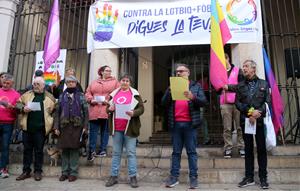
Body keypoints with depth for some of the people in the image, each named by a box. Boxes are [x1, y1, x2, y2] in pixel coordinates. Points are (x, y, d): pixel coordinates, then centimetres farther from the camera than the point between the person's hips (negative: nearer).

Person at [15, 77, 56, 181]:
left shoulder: (50, 97, 3)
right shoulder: (27, 94, 10)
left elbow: (54, 111, 7)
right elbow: (18, 104, 12)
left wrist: (52, 125, 1)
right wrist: (23, 108, -10)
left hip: (41, 128, -3)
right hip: (27, 127, 3)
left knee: (39, 150, 7)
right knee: (27, 149, 11)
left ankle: (38, 171, 19)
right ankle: (26, 171, 23)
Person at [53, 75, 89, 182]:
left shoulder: (81, 96, 6)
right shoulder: (62, 96, 13)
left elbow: (86, 112, 2)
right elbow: (57, 112, 9)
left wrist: (85, 126, -6)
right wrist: (56, 127, 2)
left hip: (77, 126, -2)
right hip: (64, 126, 2)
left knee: (74, 149, 0)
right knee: (65, 149, 5)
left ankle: (73, 173, 9)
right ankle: (64, 172, 16)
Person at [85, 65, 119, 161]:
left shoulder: (114, 82, 8)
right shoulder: (94, 82, 17)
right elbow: (87, 93, 14)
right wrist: (91, 100, -6)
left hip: (107, 111, -2)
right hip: (94, 111, 2)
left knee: (105, 130, 4)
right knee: (93, 130, 3)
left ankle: (103, 149, 14)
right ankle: (92, 150, 10)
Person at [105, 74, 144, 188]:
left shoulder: (134, 94, 3)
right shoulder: (114, 94, 14)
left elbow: (141, 108, -2)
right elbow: (108, 108, 19)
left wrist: (134, 113, -21)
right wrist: (109, 109, -4)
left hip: (129, 128, -3)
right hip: (116, 128, 4)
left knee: (131, 153, 2)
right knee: (116, 153, 10)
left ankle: (133, 177, 10)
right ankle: (113, 176, 19)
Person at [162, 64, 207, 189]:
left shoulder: (196, 86, 7)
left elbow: (204, 102, -3)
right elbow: (164, 103, 4)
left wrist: (192, 97, -21)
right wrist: (170, 91, -12)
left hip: (190, 123, -2)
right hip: (175, 124, 2)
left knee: (191, 152, 4)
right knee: (176, 152, 9)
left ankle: (193, 177, 11)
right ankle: (174, 176, 15)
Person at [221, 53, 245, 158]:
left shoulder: (237, 70, 9)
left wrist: (228, 87, -11)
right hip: (225, 103, 1)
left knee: (240, 127, 1)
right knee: (227, 128, 1)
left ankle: (241, 147, 8)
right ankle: (228, 148, 6)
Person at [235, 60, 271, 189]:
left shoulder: (263, 84, 8)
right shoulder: (240, 85, 11)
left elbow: (267, 102, 0)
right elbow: (237, 103, 2)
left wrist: (258, 112, -17)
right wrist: (249, 112, -11)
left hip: (260, 120, -1)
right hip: (245, 120, 2)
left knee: (261, 149, 2)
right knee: (248, 149, 7)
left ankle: (263, 178, 13)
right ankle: (249, 177, 14)